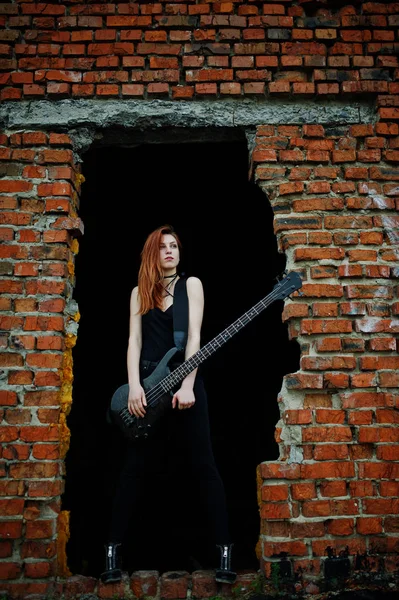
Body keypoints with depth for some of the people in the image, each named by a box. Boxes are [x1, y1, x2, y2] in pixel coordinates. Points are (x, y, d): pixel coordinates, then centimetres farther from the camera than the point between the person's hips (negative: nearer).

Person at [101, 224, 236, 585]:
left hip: (185, 380, -2)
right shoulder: (140, 292, 12)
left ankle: (224, 548, 8)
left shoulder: (191, 284, 4)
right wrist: (134, 386, -11)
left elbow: (194, 335, -6)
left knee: (204, 465, 0)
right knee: (134, 467, 7)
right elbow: (134, 340, 3)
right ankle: (114, 548, 17)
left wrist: (187, 386, -17)